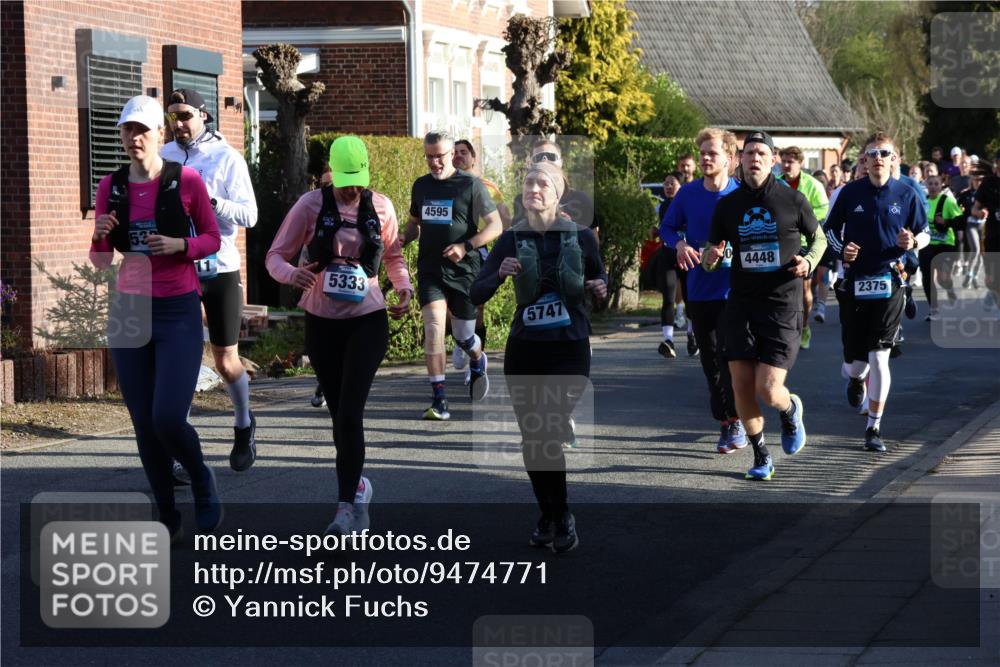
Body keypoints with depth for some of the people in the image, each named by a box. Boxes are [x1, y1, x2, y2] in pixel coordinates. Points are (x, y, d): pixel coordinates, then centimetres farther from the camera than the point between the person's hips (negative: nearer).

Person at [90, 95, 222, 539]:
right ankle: (168, 519, 17)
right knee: (143, 425, 4)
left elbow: (212, 239, 4)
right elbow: (99, 260, 9)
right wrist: (100, 237, -13)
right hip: (128, 311, 3)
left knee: (168, 419, -15)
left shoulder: (186, 181, -5)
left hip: (178, 311, -3)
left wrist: (179, 245, -16)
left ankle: (202, 481, 16)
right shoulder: (110, 187, 4)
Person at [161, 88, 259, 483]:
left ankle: (243, 426, 37)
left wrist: (212, 201, -25)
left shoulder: (226, 158, -5)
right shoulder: (164, 157, 5)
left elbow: (249, 215, -10)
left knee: (226, 361, 9)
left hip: (219, 270, -2)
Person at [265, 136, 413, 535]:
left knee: (350, 413, -14)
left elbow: (393, 255, 18)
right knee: (339, 413, 10)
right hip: (322, 322, 1)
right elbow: (275, 255, -2)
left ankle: (347, 506, -15)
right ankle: (357, 485, 32)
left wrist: (404, 287, -1)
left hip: (368, 321, -1)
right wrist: (291, 274, -25)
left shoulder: (380, 207, 1)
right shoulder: (311, 206, -5)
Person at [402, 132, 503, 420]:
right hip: (430, 271, 2)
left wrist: (466, 246, -19)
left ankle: (478, 362, 46)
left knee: (463, 336, 7)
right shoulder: (421, 186, 10)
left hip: (463, 271, -2)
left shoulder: (471, 185, -4)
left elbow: (496, 226, -5)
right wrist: (402, 240, 2)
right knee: (434, 327, -17)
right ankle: (439, 401, -18)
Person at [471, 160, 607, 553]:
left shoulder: (581, 238, -2)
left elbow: (600, 277, 16)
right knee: (531, 438, 7)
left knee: (550, 434, -15)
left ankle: (561, 518, 2)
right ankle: (549, 516, 24)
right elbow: (477, 295, -3)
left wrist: (601, 288, -8)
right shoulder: (511, 240, 0)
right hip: (524, 349, 3)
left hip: (570, 350, -2)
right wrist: (500, 273, -22)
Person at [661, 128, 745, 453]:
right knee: (710, 362, 8)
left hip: (733, 290, -4)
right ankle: (725, 425, 19)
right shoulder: (688, 193, 3)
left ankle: (736, 421, 1)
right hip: (699, 289, 4)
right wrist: (680, 244, -7)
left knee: (729, 356, -12)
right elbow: (667, 227, 14)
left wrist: (735, 251, -17)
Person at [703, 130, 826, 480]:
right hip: (741, 304, 3)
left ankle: (790, 409, 26)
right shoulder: (727, 205, 5)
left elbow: (818, 238, 13)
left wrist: (809, 261, -8)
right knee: (742, 389, -1)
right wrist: (711, 258, -13)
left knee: (768, 390, -10)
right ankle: (761, 456, 20)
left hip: (782, 305, -3)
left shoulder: (793, 200, -2)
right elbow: (709, 259, 11)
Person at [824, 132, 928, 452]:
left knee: (879, 357, -9)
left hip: (889, 283, -1)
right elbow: (830, 229, 12)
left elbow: (924, 233, 9)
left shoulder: (906, 194, 1)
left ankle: (874, 426, 2)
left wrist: (913, 242, -13)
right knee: (856, 362, 5)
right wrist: (841, 248, -8)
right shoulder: (850, 193, 1)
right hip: (854, 283, 1)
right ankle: (856, 377, 45)